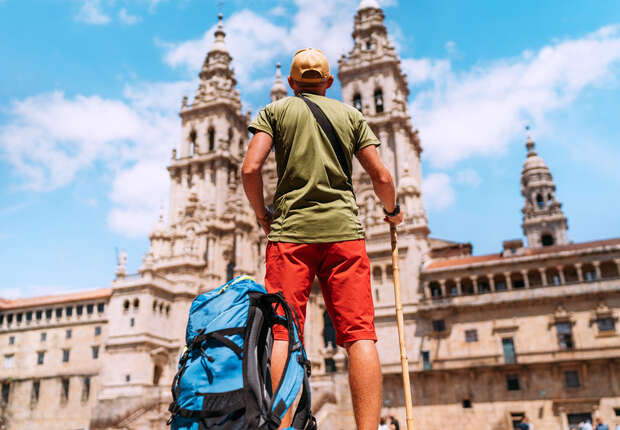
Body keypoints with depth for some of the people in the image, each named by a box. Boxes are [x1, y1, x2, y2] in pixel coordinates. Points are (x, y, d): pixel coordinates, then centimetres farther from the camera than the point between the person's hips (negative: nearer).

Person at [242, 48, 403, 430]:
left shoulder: (275, 111, 14)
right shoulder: (351, 114, 18)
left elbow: (250, 169, -1)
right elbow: (382, 177, 10)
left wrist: (263, 216, 14)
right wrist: (393, 211, 28)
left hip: (289, 230, 0)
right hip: (343, 229, 1)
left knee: (282, 334, -4)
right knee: (360, 333, -5)